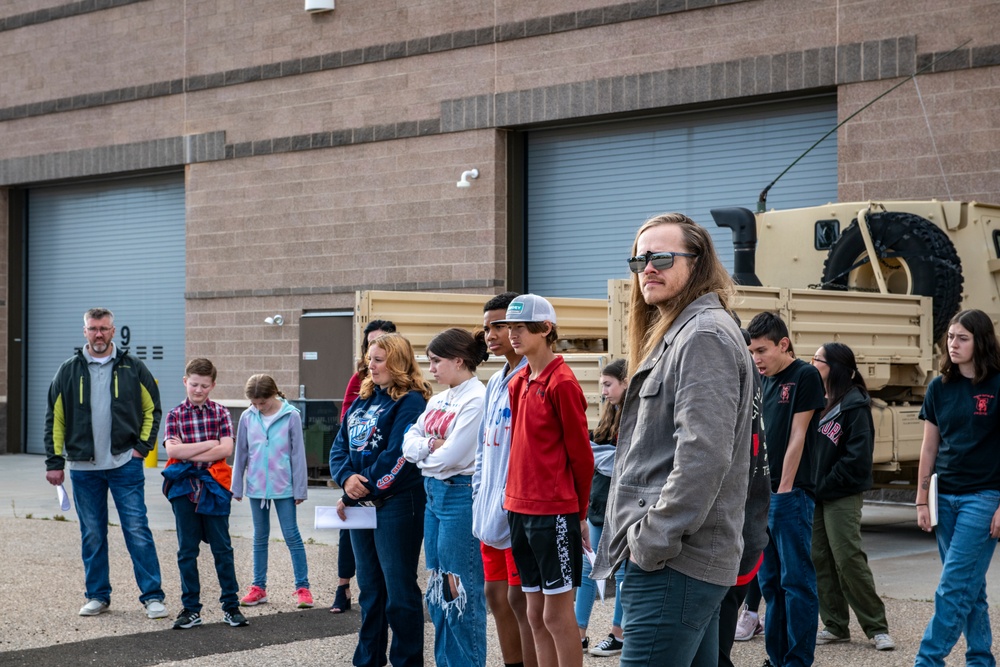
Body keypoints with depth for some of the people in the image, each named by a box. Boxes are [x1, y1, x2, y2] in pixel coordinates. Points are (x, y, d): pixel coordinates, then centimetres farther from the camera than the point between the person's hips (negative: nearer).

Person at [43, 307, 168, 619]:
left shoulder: (133, 368, 3)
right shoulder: (69, 371, 5)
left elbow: (152, 409, 9)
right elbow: (55, 418, 7)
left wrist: (143, 446, -2)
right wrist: (54, 462, 3)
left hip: (125, 464, -2)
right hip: (83, 468, 2)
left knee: (137, 530, -5)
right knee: (92, 535, 8)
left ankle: (152, 596, -1)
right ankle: (97, 596, 19)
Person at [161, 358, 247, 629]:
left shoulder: (220, 413, 4)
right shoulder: (175, 415, 5)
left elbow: (226, 449, -8)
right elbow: (172, 449, -9)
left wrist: (189, 453, -10)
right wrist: (209, 444, -10)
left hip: (214, 486, -1)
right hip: (184, 487, 1)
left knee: (222, 548, 3)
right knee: (187, 550, 6)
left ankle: (231, 605, 11)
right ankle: (191, 609, 13)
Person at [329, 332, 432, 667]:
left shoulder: (410, 402, -10)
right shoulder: (363, 400, 15)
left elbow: (396, 457, -18)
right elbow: (340, 446, 10)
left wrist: (358, 492, -14)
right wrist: (347, 478, -11)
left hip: (396, 504, -8)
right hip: (361, 504, 8)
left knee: (399, 590, -3)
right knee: (369, 588, 15)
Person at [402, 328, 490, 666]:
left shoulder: (476, 399, -14)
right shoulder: (439, 400, 14)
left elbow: (451, 457, -19)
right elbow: (410, 441, 9)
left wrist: (422, 455, -1)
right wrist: (431, 445, -11)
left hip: (461, 495, -9)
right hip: (433, 494, 9)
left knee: (461, 591, -4)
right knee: (438, 590, 14)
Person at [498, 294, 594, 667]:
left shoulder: (562, 383, -12)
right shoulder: (519, 383, 11)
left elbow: (581, 454, -9)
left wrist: (580, 513, -3)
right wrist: (515, 499, 12)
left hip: (554, 513, -8)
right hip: (520, 509, 8)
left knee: (557, 614, -2)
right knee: (535, 613, 12)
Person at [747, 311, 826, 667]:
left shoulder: (805, 376, -6)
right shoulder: (764, 382, 15)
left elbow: (797, 437, -10)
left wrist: (784, 489, -12)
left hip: (791, 493, -8)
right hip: (762, 493, 8)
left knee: (796, 580, -5)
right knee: (770, 581, 10)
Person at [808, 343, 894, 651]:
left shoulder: (854, 405, -10)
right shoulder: (821, 401, 13)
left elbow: (857, 456, -15)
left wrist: (826, 484, -14)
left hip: (842, 497, -7)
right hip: (817, 494, 7)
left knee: (848, 559, -8)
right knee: (820, 560, 6)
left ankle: (877, 627, 1)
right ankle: (835, 626, 13)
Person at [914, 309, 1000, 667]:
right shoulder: (939, 388, 8)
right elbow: (929, 447, 11)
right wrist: (922, 501, 8)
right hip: (945, 496, 5)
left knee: (953, 586, -8)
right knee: (970, 587, 11)